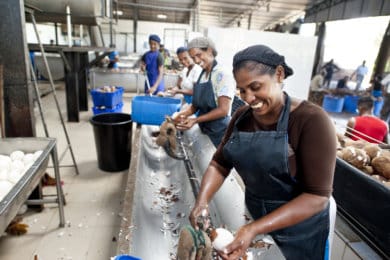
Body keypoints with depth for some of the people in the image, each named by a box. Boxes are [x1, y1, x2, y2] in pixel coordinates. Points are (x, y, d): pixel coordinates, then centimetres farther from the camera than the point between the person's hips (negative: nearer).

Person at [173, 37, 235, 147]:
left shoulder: (223, 74, -14)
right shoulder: (201, 75, 8)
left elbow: (223, 110, -19)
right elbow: (197, 104, 10)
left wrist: (195, 120, -22)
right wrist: (183, 114, -8)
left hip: (219, 132, -6)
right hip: (204, 130, 7)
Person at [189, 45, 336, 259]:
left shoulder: (312, 121, -22)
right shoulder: (242, 117, -4)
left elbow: (317, 196, -24)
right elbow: (219, 164, -2)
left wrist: (255, 229, -31)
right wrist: (202, 201, -19)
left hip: (299, 233, -4)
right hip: (253, 216, 5)